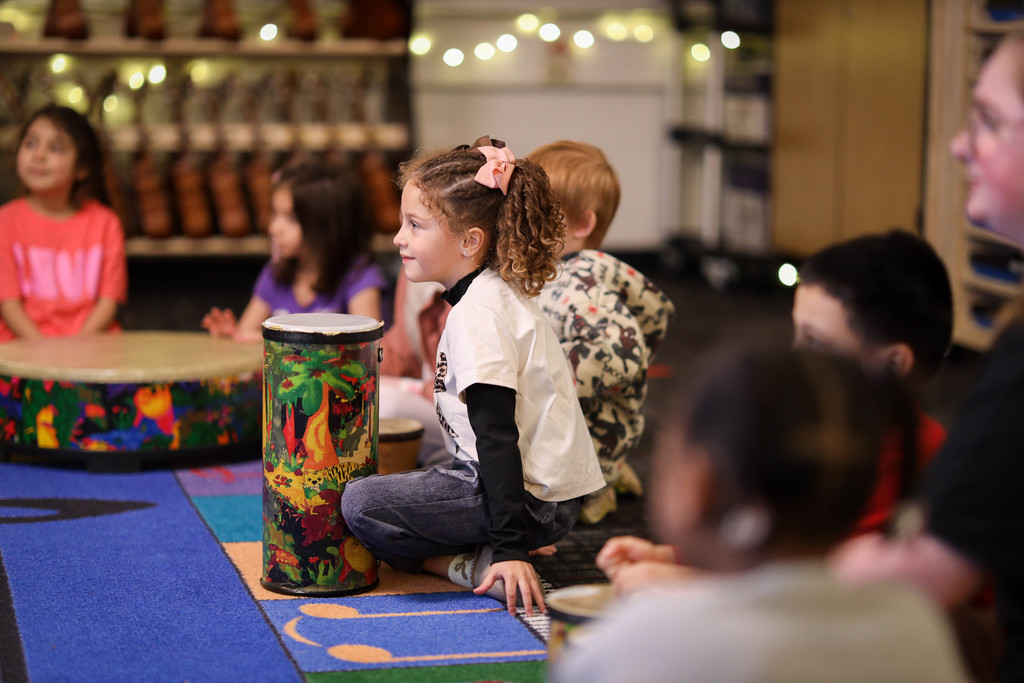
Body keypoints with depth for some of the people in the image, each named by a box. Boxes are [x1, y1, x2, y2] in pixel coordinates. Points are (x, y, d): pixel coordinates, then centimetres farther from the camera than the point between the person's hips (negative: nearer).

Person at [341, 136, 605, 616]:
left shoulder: (477, 315, -18)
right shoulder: (501, 294, 13)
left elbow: (497, 435, -23)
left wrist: (510, 546, -25)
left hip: (531, 498, -10)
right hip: (551, 489, 10)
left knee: (360, 503, -12)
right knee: (388, 487, 27)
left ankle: (472, 567, -9)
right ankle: (487, 555, 8)